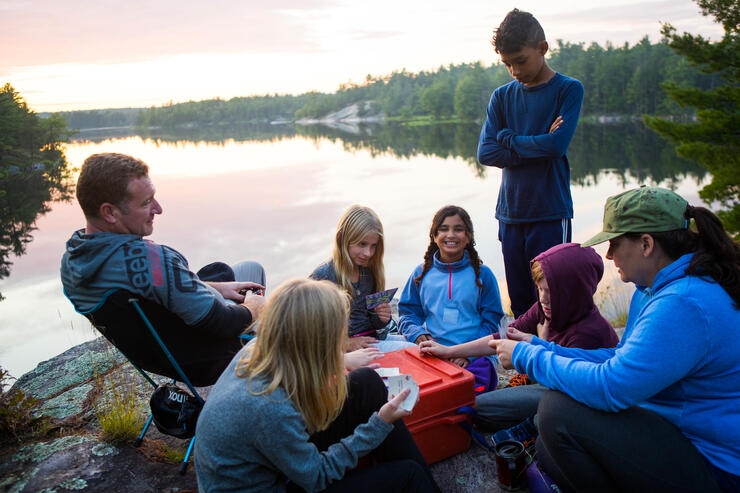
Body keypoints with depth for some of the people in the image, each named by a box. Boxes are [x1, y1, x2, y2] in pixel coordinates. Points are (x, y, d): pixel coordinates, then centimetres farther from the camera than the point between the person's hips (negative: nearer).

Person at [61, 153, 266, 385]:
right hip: (209, 363, -8)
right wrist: (252, 308, -7)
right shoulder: (151, 259, -39)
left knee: (251, 268, 24)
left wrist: (214, 288, 8)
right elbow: (222, 324, -30)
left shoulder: (71, 258, -9)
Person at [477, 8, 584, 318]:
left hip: (550, 214, -4)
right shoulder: (502, 96, 11)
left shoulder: (568, 89, 1)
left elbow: (557, 144, -14)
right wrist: (536, 145, -9)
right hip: (510, 213, 4)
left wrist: (508, 137, -1)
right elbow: (486, 153, -1)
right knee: (520, 304, 9)